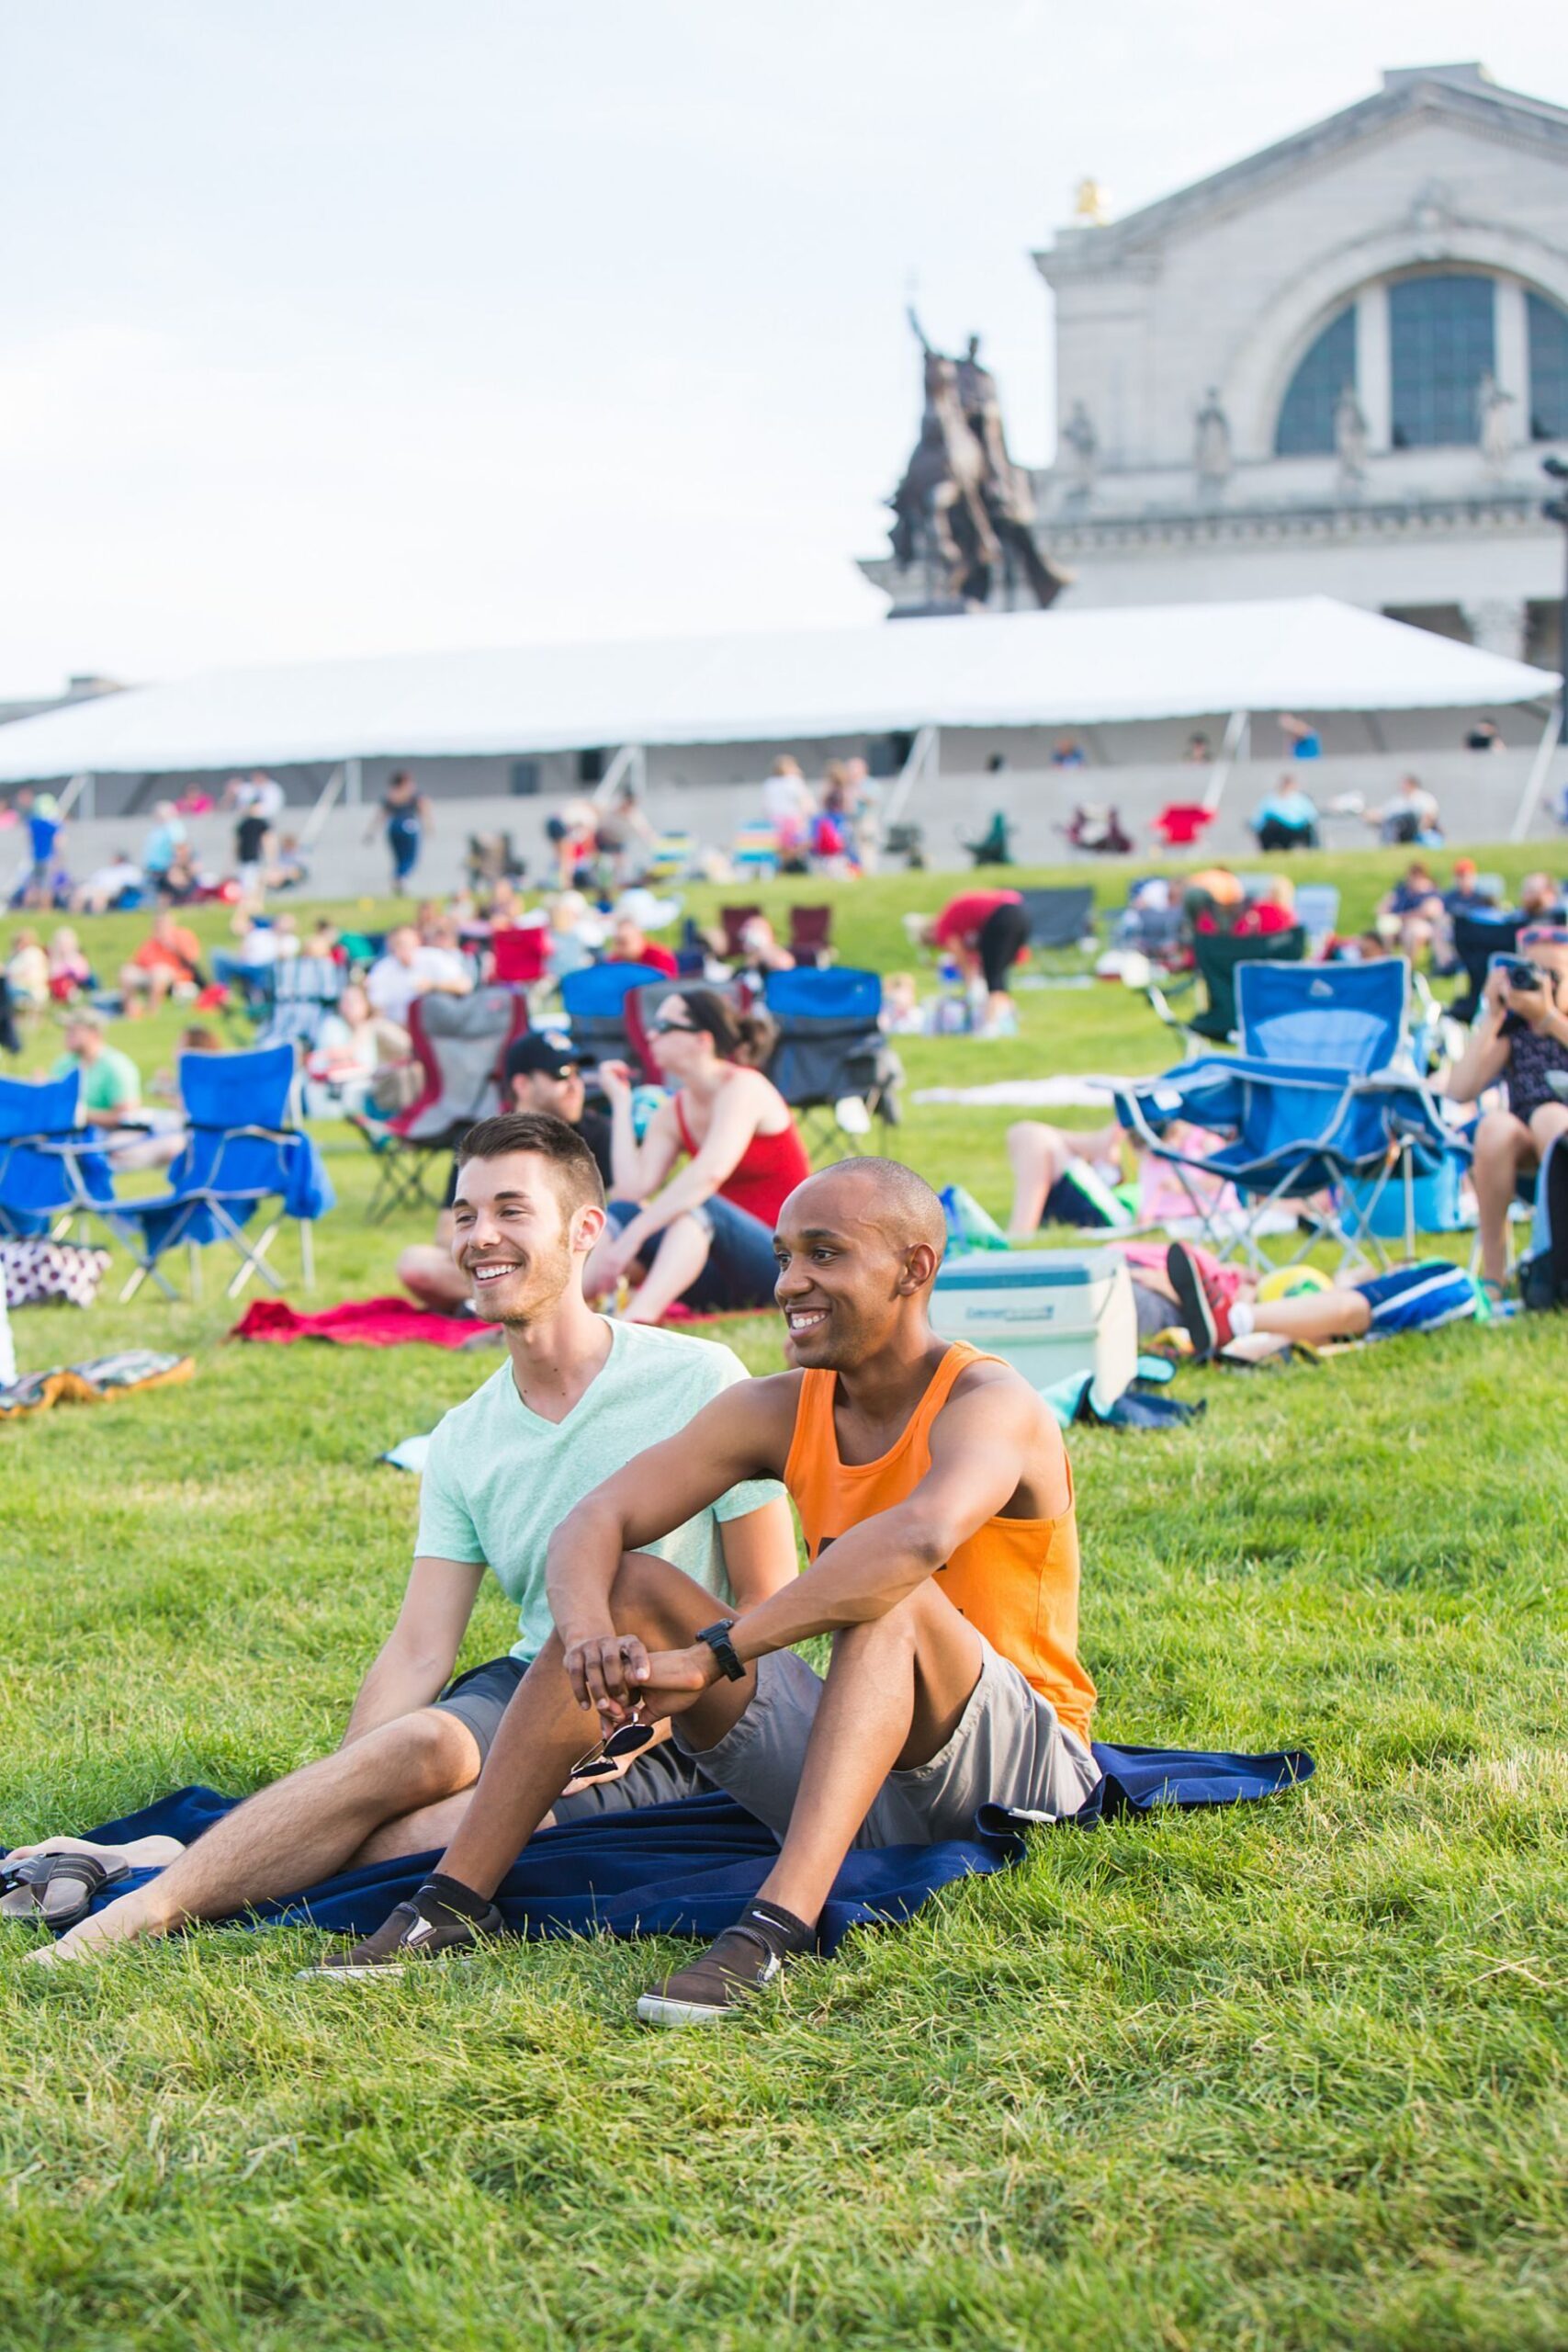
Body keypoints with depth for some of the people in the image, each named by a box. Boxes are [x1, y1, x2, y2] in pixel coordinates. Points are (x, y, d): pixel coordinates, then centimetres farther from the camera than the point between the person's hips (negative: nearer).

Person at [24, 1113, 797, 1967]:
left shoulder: (700, 1383, -5)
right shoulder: (464, 1439, 10)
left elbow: (771, 1605, -4)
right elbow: (418, 1652, 2)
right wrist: (336, 1790, -15)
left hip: (670, 1734, -4)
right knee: (423, 1743, -32)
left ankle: (150, 1900, -30)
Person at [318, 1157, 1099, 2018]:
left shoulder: (989, 1403, -17)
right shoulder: (778, 1412, 2)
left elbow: (921, 1537, -41)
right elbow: (594, 1525, -7)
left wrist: (713, 1656, -43)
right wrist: (590, 1634, -31)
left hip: (1021, 1773, -6)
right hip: (861, 1770, 6)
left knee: (893, 1598, -34)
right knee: (626, 1588, -6)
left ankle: (778, 1925, -49)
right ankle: (454, 1899, -10)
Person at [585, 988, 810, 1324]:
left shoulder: (743, 1088, -11)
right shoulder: (672, 1113, 10)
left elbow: (712, 1171, -29)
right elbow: (634, 1187, -6)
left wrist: (632, 1236, -34)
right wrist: (621, 1101, -1)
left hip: (785, 1260, -7)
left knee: (696, 1206, -34)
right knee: (625, 1210, -13)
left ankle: (636, 1319, -54)